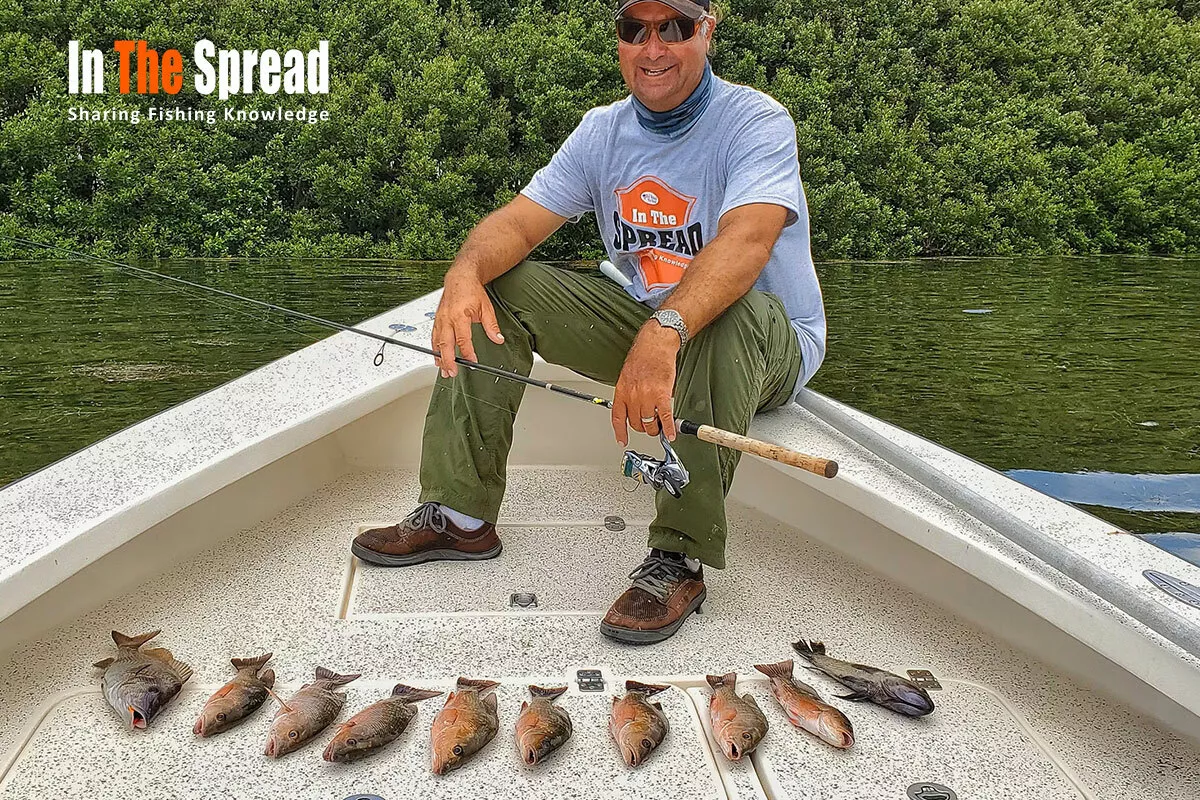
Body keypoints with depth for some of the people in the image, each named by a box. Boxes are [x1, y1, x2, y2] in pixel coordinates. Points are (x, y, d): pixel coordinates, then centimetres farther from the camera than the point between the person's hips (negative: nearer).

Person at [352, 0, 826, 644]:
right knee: (498, 285, -7)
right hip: (646, 325, 5)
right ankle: (461, 516, -6)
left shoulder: (756, 121, -15)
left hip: (772, 347, -5)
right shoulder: (603, 131, 3)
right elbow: (518, 222, -6)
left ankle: (681, 558, -31)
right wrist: (465, 273, -30)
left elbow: (746, 240, -34)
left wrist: (664, 332, -52)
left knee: (730, 311, -39)